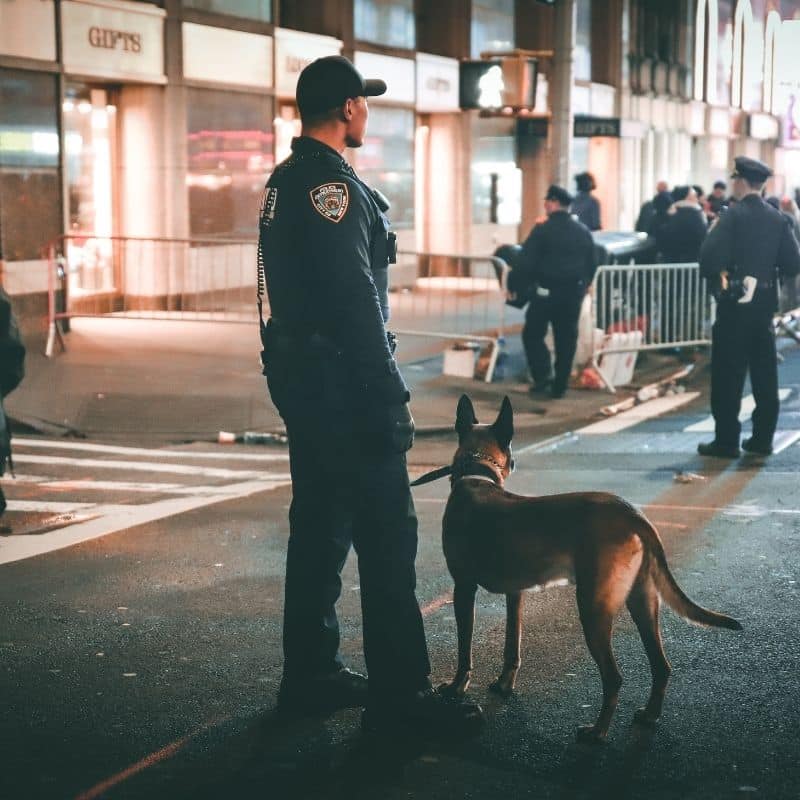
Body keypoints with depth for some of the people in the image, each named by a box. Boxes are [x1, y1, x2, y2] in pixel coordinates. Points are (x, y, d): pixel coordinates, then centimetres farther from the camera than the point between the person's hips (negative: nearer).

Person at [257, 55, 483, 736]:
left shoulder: (284, 182, 16)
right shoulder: (333, 183, -16)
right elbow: (355, 301, -22)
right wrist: (389, 395, -20)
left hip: (299, 373, 10)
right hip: (342, 380, -10)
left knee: (321, 526, 15)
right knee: (387, 533, -6)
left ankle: (311, 674, 23)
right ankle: (400, 693, -2)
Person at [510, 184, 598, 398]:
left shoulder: (542, 230, -10)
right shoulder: (583, 231, 8)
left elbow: (526, 262, -13)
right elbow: (592, 263, 14)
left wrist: (513, 285, -3)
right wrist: (584, 284, 28)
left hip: (546, 291, -5)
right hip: (574, 293, 5)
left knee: (533, 333, 7)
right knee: (566, 339, 9)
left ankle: (543, 375, -7)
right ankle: (559, 386, 12)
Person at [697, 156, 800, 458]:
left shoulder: (734, 215, -11)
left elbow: (712, 254, -22)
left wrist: (713, 275, -2)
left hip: (734, 302, -5)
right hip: (765, 304, 6)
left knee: (728, 375, -1)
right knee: (764, 373, 11)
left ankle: (726, 441, 0)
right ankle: (762, 438, 16)